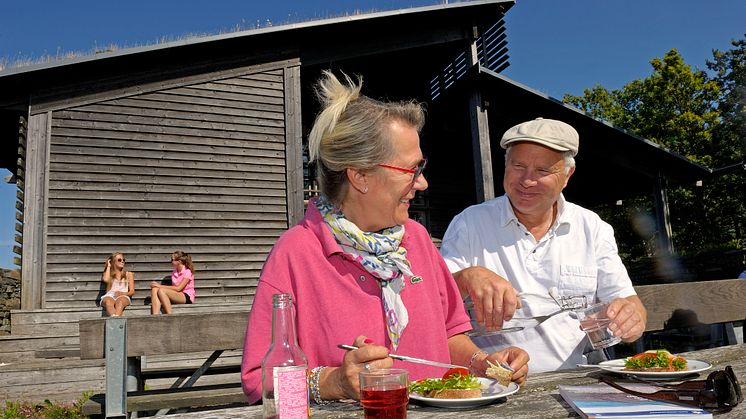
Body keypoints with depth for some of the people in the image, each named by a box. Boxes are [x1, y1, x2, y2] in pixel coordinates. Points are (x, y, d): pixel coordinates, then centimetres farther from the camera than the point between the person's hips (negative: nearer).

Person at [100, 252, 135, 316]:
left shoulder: (129, 274, 25)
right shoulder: (108, 274, 25)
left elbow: (132, 292, 14)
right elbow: (106, 280, -3)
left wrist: (123, 293, -9)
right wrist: (108, 266, 13)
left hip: (123, 297, 0)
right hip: (110, 296, 0)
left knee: (120, 300, -39)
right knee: (108, 301, -38)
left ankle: (117, 316, -67)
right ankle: (113, 316, -66)